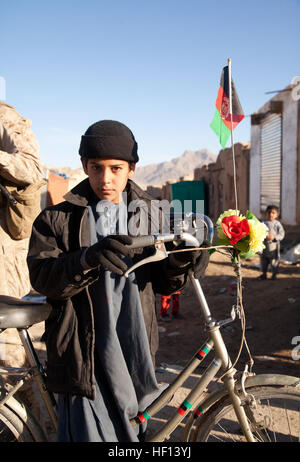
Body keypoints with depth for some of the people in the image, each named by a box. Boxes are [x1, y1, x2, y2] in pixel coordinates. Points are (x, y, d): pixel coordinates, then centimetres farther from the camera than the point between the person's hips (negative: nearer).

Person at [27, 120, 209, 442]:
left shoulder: (144, 214, 8)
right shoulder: (57, 219, 0)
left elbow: (159, 282, 6)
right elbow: (41, 277, -14)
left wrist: (178, 264, -16)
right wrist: (89, 259, -31)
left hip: (134, 352, 3)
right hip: (83, 352, -3)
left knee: (133, 430, 18)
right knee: (90, 432, -4)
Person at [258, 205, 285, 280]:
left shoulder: (277, 224, -5)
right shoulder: (263, 223, 0)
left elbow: (281, 235, -5)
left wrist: (274, 237, -20)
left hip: (273, 245, -2)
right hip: (264, 245, 2)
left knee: (274, 260, 5)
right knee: (263, 260, 12)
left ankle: (274, 274, 21)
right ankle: (264, 274, 26)